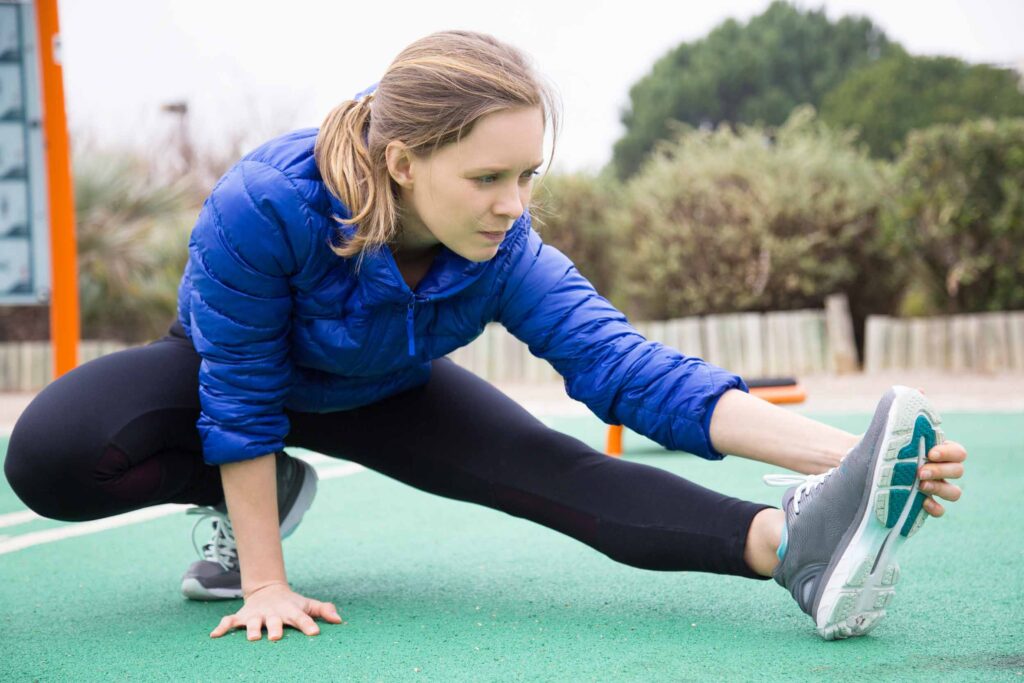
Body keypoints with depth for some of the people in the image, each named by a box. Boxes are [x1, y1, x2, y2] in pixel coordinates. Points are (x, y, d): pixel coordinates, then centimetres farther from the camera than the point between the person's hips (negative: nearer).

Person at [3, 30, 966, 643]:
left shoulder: (504, 253, -30)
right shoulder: (262, 206, -42)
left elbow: (625, 365, -37)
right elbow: (243, 403, -31)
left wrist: (831, 450, -49)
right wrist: (264, 583, -26)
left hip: (378, 394, 2)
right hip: (222, 368, -1)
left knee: (548, 467, -24)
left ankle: (789, 543, -43)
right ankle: (257, 500, -7)